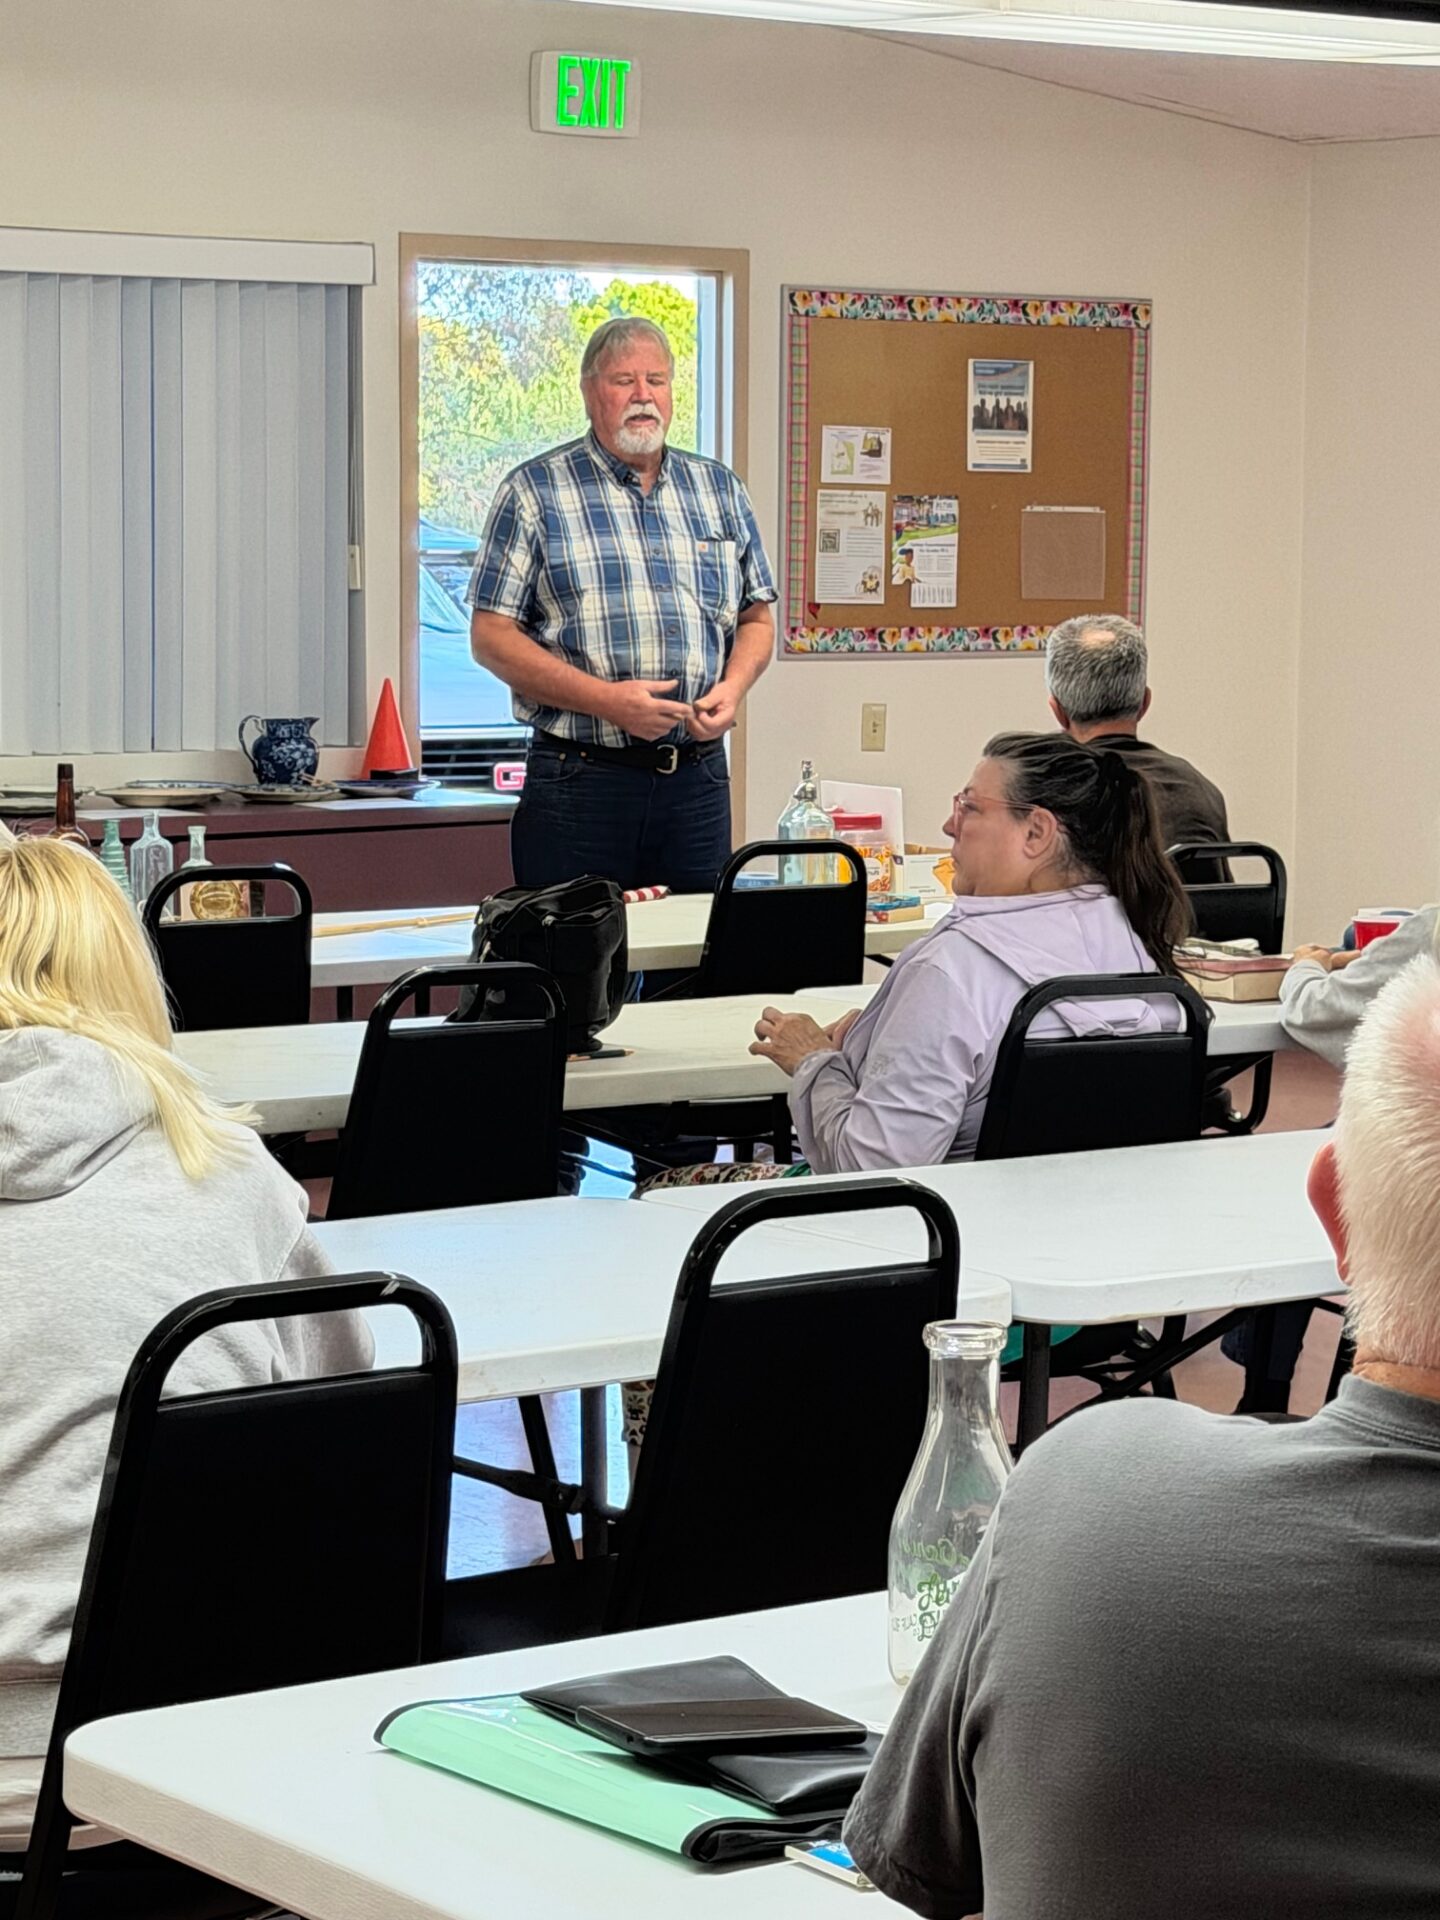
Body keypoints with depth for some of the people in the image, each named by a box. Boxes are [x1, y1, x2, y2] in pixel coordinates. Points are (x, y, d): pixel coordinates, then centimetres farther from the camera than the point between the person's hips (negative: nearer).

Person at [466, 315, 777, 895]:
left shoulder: (720, 490, 14)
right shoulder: (534, 492, 1)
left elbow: (756, 618, 19)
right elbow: (491, 637, -5)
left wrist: (733, 687, -4)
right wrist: (605, 700, -16)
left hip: (698, 778, 4)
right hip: (580, 780, -4)